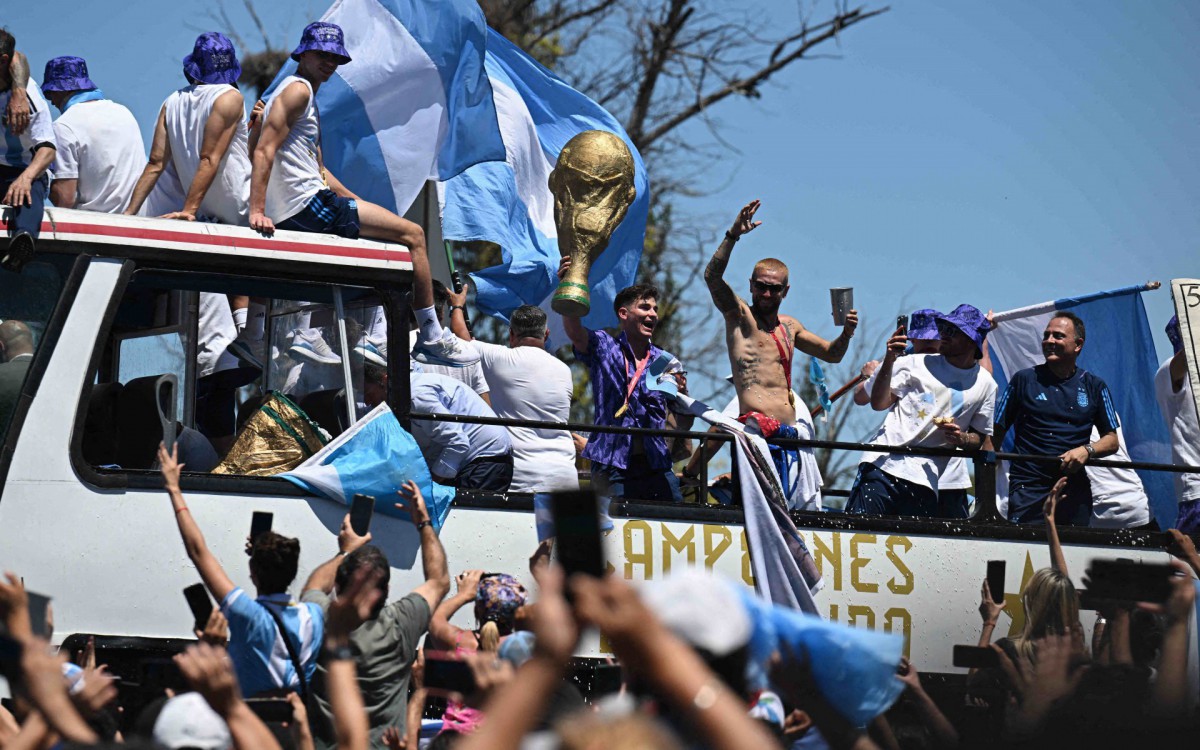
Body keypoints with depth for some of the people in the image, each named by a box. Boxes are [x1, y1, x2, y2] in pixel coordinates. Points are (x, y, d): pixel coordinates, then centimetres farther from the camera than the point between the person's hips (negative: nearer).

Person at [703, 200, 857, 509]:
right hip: (757, 430, -7)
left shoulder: (789, 327, 22)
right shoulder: (739, 315, 5)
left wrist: (846, 332, 11)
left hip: (789, 435, 7)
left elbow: (831, 354, 32)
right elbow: (712, 276, -12)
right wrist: (734, 235, -22)